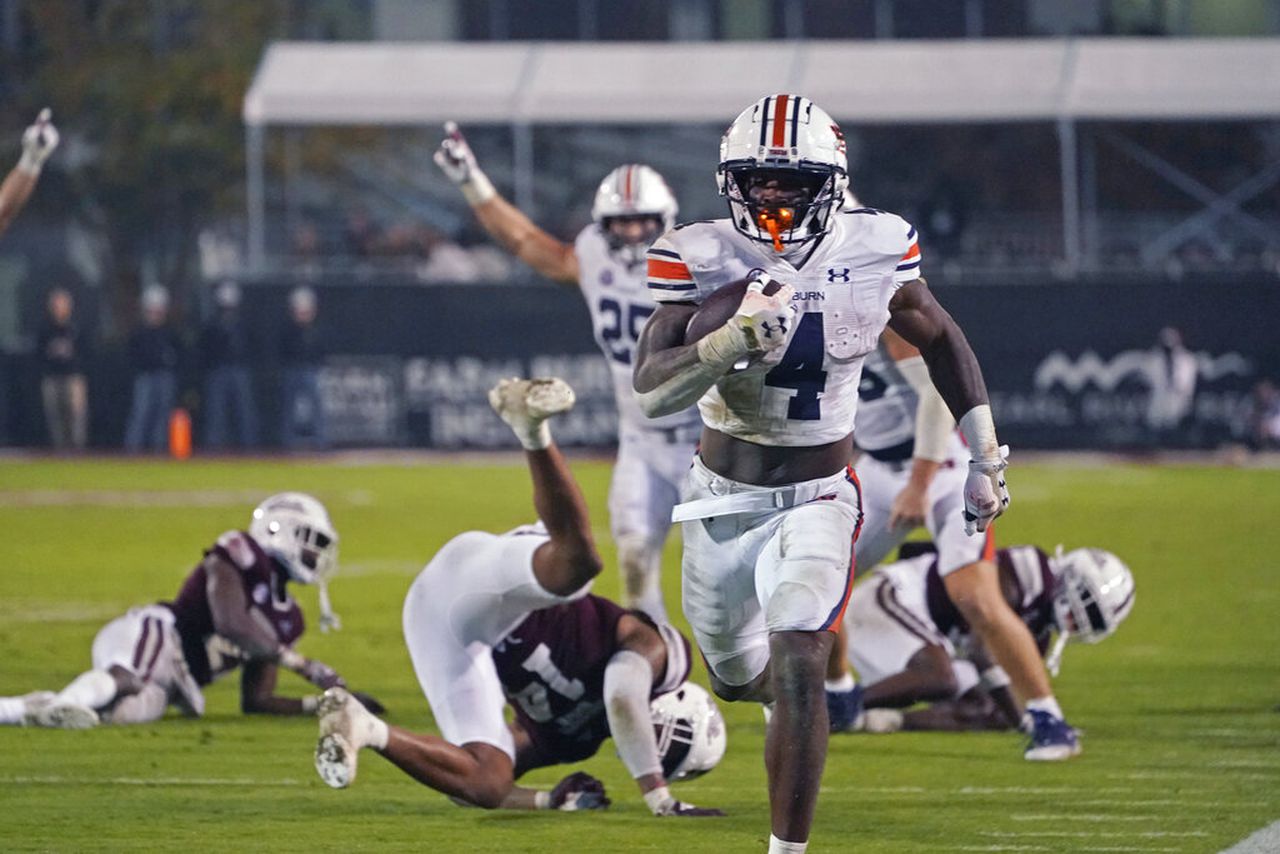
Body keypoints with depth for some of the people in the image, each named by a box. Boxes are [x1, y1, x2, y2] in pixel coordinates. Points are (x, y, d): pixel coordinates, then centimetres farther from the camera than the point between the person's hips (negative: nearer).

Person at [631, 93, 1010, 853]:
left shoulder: (873, 251, -12)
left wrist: (987, 460, 11)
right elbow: (650, 391, -25)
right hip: (724, 497, 2)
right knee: (740, 678, 20)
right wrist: (734, 340, -42)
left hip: (818, 498, -2)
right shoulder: (704, 260, -16)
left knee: (798, 671, -22)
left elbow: (941, 341, 8)